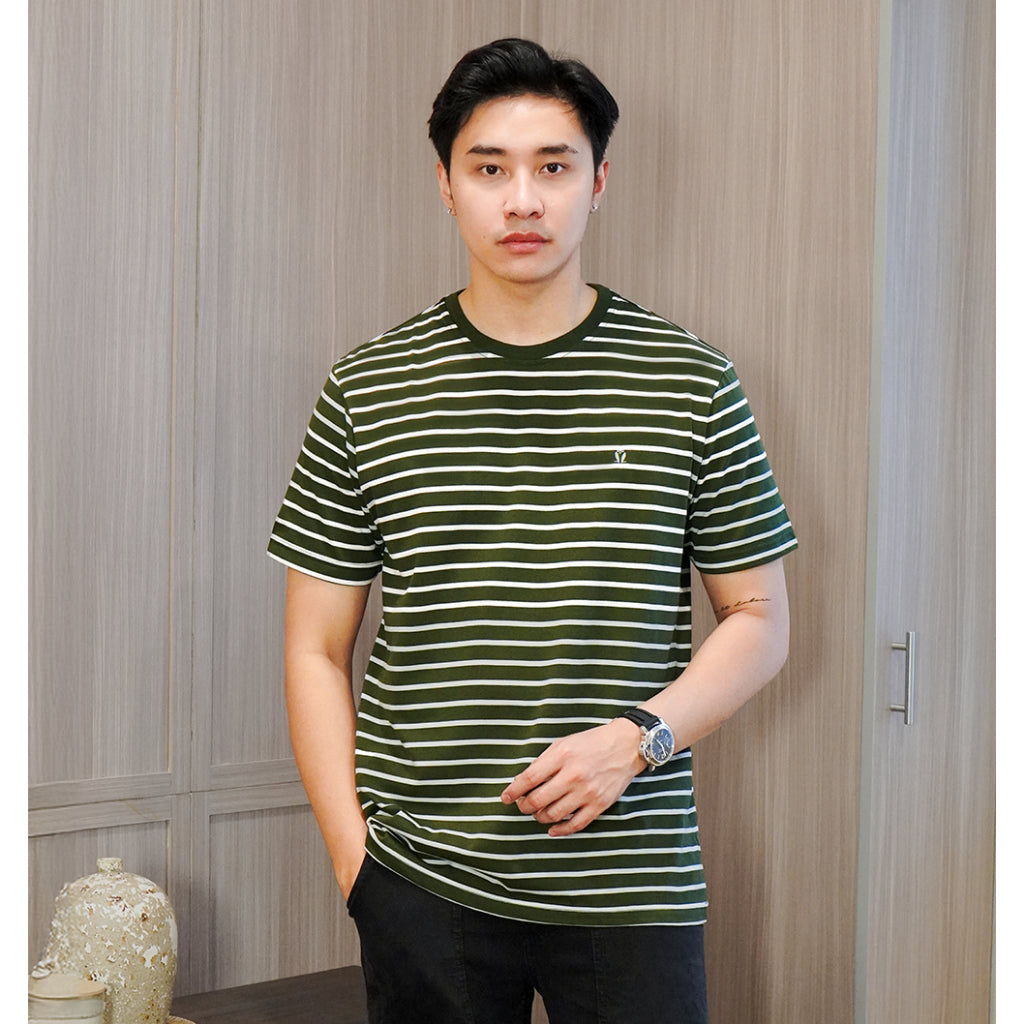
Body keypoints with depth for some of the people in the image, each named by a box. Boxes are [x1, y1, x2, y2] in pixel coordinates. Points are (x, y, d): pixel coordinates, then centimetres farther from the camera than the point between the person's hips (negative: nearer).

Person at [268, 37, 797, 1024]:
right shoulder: (368, 390, 2)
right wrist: (353, 857, -2)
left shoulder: (691, 383, 1)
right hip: (423, 885, 1)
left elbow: (759, 619, 5)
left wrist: (637, 739, -10)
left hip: (630, 887, 0)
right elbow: (315, 649, 5)